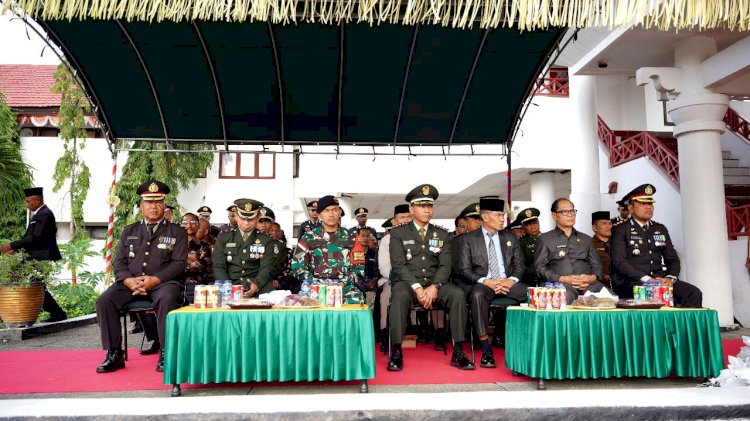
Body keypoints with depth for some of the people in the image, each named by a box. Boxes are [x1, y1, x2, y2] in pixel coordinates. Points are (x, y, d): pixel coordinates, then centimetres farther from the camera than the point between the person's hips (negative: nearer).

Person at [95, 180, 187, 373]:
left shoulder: (177, 232, 8)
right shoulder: (129, 231, 19)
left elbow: (179, 263, -2)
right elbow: (119, 262, 12)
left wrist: (155, 280, -17)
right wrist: (129, 280, -10)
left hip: (163, 282, -4)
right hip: (130, 282, 4)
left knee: (166, 299, -36)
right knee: (104, 301, -21)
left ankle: (165, 353, -25)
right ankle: (114, 354, -10)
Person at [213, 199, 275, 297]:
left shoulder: (265, 240, 9)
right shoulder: (223, 238, 11)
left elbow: (267, 268, -2)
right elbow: (218, 267, 3)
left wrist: (256, 285, -23)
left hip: (258, 289, -1)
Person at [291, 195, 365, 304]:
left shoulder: (350, 238, 11)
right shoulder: (308, 238, 9)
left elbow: (359, 267, 9)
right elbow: (298, 267, 6)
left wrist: (343, 283, -8)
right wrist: (316, 284, -8)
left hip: (345, 286, 1)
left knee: (355, 301, -31)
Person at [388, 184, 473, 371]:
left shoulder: (442, 234, 13)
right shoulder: (398, 233, 5)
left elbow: (445, 265, 4)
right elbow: (398, 265, -5)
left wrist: (434, 287, -15)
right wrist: (417, 288, -19)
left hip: (435, 283, 3)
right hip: (407, 282, -2)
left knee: (458, 294, -26)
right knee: (400, 296, -36)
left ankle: (457, 352, -20)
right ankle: (396, 353, -30)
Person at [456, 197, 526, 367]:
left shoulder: (511, 238, 18)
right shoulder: (468, 239, 5)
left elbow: (519, 266, 14)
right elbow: (464, 270, -3)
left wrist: (512, 280, -10)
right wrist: (486, 281, -19)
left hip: (508, 283, 3)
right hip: (481, 284, -3)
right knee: (477, 294, -38)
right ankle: (486, 350, -31)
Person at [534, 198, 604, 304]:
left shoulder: (586, 239, 27)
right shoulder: (544, 239, 15)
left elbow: (597, 267, 21)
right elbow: (540, 268, 4)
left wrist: (592, 278, -3)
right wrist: (562, 279, -11)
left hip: (588, 284, 4)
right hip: (560, 284, -4)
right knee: (565, 295, -41)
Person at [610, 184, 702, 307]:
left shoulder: (661, 229, 20)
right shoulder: (620, 231, 1)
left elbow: (673, 259, 16)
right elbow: (619, 262, -11)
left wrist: (670, 278, -5)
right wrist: (646, 279, -20)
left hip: (660, 280, 6)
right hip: (630, 282, -6)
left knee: (694, 293, -18)